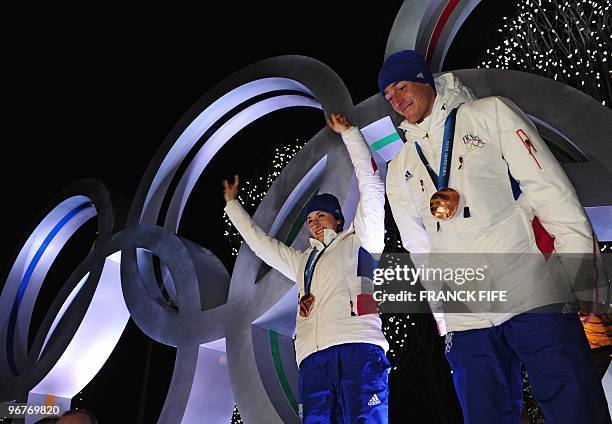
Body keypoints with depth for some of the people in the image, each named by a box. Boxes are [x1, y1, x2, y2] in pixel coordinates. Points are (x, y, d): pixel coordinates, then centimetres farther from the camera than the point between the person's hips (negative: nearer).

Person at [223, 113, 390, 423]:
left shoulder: (359, 241, 19)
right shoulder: (301, 261, 34)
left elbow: (371, 186, 13)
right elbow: (259, 241, 42)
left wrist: (349, 132, 17)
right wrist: (232, 203, 50)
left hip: (358, 348, -4)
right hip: (313, 357, 5)